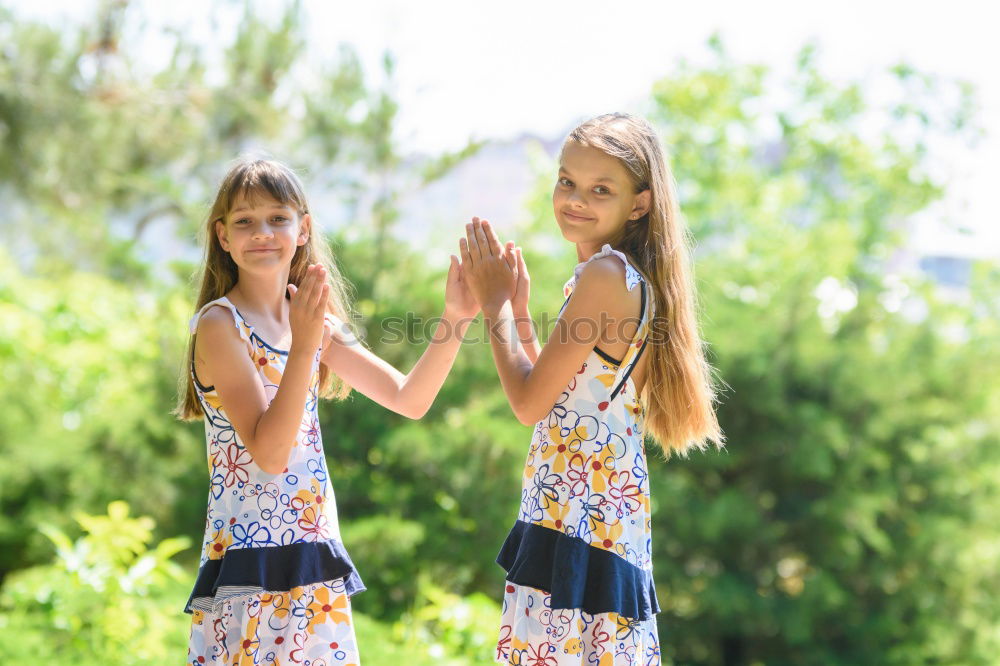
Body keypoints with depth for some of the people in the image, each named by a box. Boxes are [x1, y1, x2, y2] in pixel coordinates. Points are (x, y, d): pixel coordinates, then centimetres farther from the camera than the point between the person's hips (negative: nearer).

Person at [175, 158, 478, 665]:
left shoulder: (314, 322, 11)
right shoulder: (220, 324, -9)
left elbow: (410, 399, 10)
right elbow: (269, 452, -19)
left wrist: (455, 318, -2)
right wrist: (303, 346, -27)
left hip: (315, 565, 7)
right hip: (249, 565, -6)